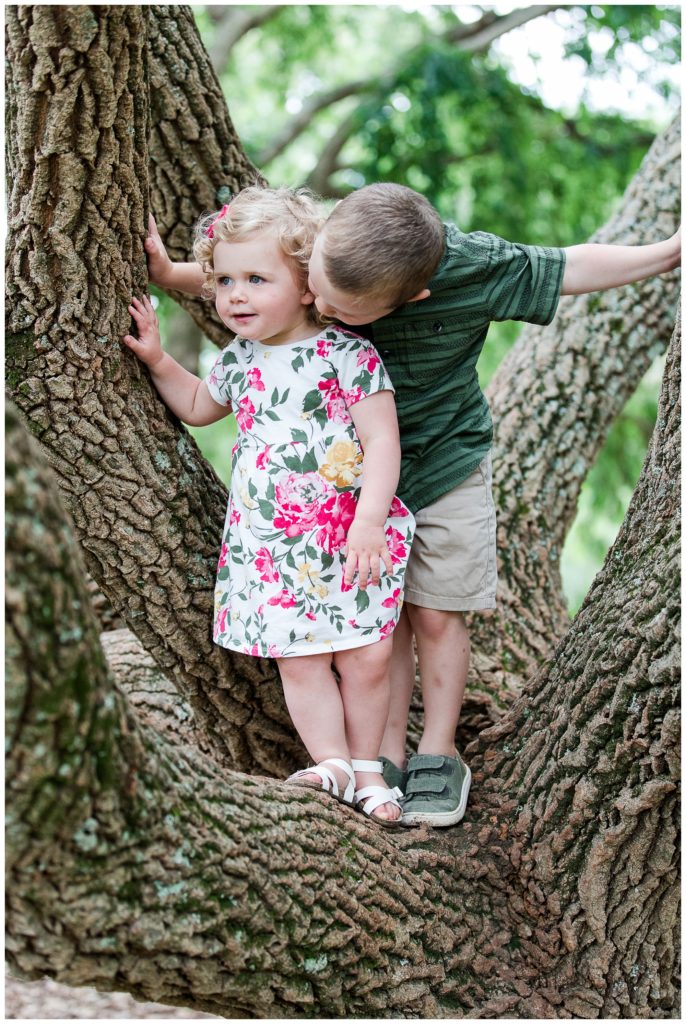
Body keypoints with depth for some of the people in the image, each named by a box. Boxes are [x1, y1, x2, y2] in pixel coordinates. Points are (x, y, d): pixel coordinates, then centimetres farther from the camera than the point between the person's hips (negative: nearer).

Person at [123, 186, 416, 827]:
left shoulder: (348, 355, -10)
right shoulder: (238, 360, 6)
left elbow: (382, 439, -13)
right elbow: (199, 407, 27)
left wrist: (370, 521, -22)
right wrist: (157, 360, 13)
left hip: (351, 537, -4)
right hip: (270, 541, 4)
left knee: (367, 655, 3)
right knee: (300, 658, -1)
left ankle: (366, 768, 20)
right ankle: (332, 763, 8)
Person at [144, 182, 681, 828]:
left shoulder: (470, 266, -29)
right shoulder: (312, 250, -22)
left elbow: (566, 270, -14)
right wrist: (169, 273, -14)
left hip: (444, 464, -2)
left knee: (435, 614, 5)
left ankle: (438, 754, 21)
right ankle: (387, 756, 16)